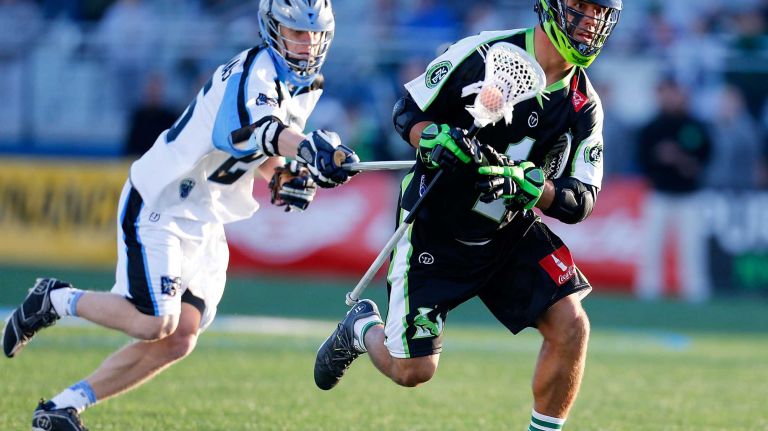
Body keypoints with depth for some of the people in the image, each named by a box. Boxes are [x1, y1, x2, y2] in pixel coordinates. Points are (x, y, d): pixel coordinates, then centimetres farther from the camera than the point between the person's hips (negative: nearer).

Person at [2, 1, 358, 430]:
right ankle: (58, 299, 7)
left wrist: (285, 177, -1)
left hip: (205, 221, 9)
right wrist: (310, 149, -63)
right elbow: (255, 127, -43)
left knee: (179, 339, -2)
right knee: (154, 323, -20)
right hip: (158, 204, -9)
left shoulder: (308, 87, 8)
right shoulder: (254, 72, -20)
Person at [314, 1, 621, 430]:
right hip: (437, 230, -4)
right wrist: (438, 141, -28)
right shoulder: (482, 54, -17)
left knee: (570, 326, -16)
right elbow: (408, 112, -6)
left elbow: (581, 202, -8)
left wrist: (524, 184, -27)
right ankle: (363, 327, 34)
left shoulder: (584, 105, -5)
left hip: (511, 234, 4)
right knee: (413, 371, 0)